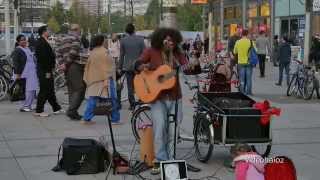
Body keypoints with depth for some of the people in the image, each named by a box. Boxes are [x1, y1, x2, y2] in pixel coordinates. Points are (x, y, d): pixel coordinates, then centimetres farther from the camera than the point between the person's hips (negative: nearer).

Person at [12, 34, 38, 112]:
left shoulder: (28, 49, 19)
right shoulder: (17, 51, -6)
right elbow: (16, 63, -11)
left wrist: (36, 70, 24)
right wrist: (17, 74, -16)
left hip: (32, 73, 8)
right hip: (24, 73, -8)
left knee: (32, 90, 6)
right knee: (28, 90, -13)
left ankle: (29, 106, 14)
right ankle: (25, 106, -7)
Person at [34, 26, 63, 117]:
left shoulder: (44, 42, 15)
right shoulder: (41, 43, -18)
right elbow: (43, 58, -23)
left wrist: (50, 69, 16)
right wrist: (47, 72, -22)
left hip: (47, 70, 10)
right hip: (44, 71, -10)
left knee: (50, 90, 15)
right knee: (44, 91, -5)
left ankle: (56, 108, 24)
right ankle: (39, 111, 2)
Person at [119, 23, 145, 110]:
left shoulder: (123, 40, -2)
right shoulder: (140, 39, -5)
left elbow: (121, 55, 1)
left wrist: (121, 67, 9)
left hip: (128, 66, 0)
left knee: (130, 86, 5)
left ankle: (132, 104, 5)